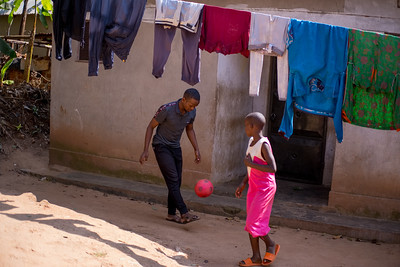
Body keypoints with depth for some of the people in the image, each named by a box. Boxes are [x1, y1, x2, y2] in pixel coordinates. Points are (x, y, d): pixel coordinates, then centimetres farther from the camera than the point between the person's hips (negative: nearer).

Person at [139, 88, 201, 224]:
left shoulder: (191, 112, -6)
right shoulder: (166, 109, -24)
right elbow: (150, 126, -13)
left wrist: (196, 149, 7)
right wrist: (145, 150, -16)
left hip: (176, 148, 7)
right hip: (161, 146, -7)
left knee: (177, 182, 5)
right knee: (172, 179, -16)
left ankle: (171, 214, 16)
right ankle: (184, 213, -21)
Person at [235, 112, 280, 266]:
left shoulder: (264, 145, -19)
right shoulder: (251, 142, 8)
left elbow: (272, 169, -27)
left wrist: (250, 163, -23)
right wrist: (243, 184, 14)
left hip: (265, 188, -9)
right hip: (254, 187, 9)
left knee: (253, 222, -7)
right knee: (251, 222, 9)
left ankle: (271, 244, 13)